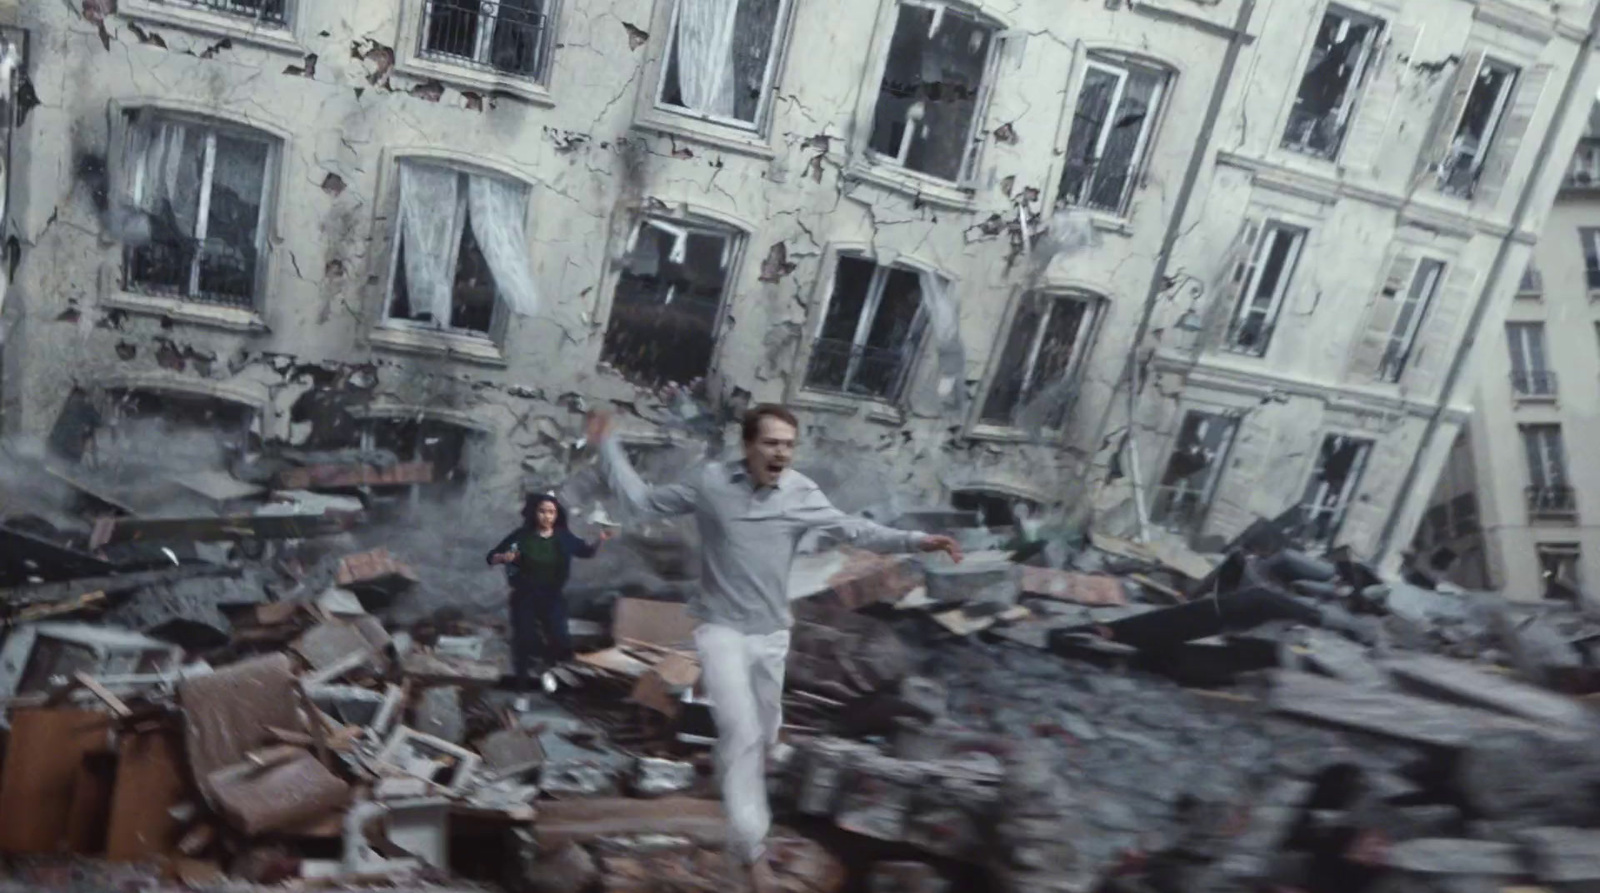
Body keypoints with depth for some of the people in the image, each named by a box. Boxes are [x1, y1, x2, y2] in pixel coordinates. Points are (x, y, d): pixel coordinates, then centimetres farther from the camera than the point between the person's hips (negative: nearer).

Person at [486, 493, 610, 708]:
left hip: (552, 598, 1)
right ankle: (522, 692, 22)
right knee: (523, 644, 1)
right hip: (524, 598, -1)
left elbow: (587, 552, 10)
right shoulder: (521, 536, -11)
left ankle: (547, 668, 19)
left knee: (561, 642, -15)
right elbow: (491, 557, -6)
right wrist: (504, 557, -28)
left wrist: (600, 541, -9)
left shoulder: (563, 537, -4)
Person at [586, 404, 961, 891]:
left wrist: (916, 540, -11)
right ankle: (750, 847, -11)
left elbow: (856, 530, -2)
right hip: (721, 628, -3)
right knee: (741, 730, -17)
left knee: (764, 733, 19)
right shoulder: (709, 481, -10)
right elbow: (644, 501, 0)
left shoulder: (803, 493, -8)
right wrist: (607, 446, -2)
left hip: (772, 632, 3)